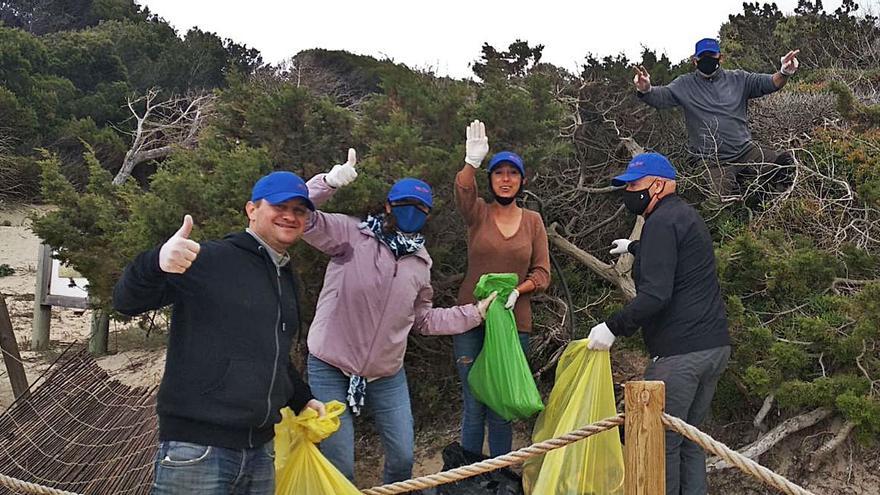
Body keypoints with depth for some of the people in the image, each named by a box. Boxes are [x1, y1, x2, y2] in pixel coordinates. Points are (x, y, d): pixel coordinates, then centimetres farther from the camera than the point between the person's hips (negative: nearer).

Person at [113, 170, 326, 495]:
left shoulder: (286, 280, 16)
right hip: (196, 448, -7)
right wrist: (158, 262, -33)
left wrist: (302, 399, 24)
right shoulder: (209, 260, -8)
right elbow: (126, 301, -15)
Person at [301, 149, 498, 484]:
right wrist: (328, 182, -36)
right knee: (339, 467, 0)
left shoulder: (420, 262, 7)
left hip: (387, 375, 5)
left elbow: (423, 320, 17)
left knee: (403, 459, 13)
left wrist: (475, 312, 13)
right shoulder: (351, 233, -8)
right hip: (331, 369, -4)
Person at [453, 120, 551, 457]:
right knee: (473, 407, 4)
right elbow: (462, 192, -21)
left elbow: (543, 272, 5)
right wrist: (471, 162, -40)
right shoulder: (478, 213, 2)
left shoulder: (533, 221, 7)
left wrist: (518, 290, -14)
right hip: (472, 319, -1)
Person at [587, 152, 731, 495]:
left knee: (661, 443, -2)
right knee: (688, 439, 17)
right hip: (715, 347, 10)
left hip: (680, 352, -10)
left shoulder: (662, 222, -12)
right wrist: (633, 247, 59)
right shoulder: (686, 216, 19)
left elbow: (655, 295, -23)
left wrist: (613, 327, -18)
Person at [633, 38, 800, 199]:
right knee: (726, 200, -28)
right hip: (711, 161, -3)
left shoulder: (738, 79, 11)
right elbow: (660, 96, -10)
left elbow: (766, 83, 0)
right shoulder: (684, 85, 5)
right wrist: (645, 90, -34)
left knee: (786, 162, -17)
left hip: (745, 150, 3)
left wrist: (784, 73, -23)